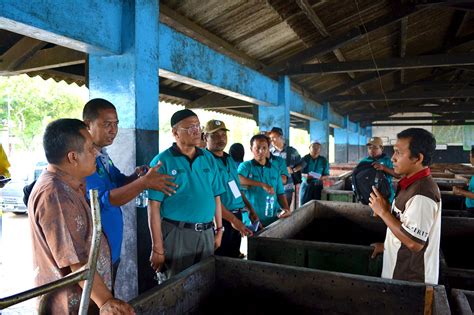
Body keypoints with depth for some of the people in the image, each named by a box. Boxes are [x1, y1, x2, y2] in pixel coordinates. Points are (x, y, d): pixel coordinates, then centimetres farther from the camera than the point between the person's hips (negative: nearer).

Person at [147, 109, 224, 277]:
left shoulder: (209, 158, 7)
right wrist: (158, 248, -12)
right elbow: (154, 207, -10)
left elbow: (216, 197, 11)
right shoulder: (162, 161, -8)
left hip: (206, 232, 5)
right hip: (177, 232, -4)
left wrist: (219, 230, 9)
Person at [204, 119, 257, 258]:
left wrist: (250, 210, 13)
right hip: (220, 219, -8)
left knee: (234, 257, 18)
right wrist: (232, 219, -19)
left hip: (237, 217, 8)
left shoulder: (230, 160, 12)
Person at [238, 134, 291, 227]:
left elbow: (280, 193, 10)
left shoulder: (275, 169, 9)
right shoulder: (245, 166, -5)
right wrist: (262, 185, -30)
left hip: (273, 219, 4)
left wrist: (286, 209, -6)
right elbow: (238, 179, -26)